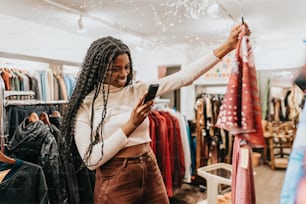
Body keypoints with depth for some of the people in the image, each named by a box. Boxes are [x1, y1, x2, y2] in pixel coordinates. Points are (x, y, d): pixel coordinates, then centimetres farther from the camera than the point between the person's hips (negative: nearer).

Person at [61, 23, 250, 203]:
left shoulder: (139, 90, 2)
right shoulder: (85, 105, -8)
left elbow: (184, 77, -5)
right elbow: (91, 159, -14)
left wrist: (226, 47, -12)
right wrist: (130, 125, -20)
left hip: (151, 172, 4)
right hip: (115, 181, -3)